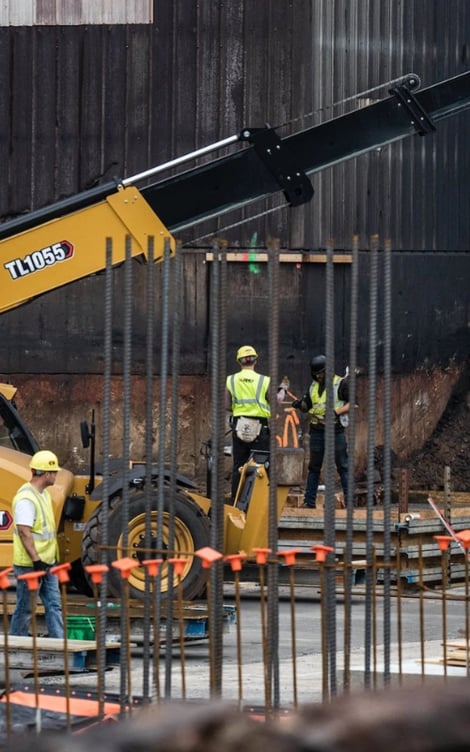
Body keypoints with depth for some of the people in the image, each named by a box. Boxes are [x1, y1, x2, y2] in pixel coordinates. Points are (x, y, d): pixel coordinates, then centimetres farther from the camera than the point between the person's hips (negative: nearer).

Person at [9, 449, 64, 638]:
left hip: (47, 563, 10)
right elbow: (24, 532, -23)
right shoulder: (26, 498, -19)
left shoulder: (44, 494, 13)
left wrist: (52, 558, 21)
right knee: (25, 608, 0)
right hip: (30, 564, -10)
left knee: (54, 605, 7)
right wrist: (36, 560, -24)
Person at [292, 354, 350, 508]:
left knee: (342, 466, -3)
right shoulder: (314, 386, 15)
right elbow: (306, 406, 20)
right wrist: (299, 405, -3)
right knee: (314, 467, 8)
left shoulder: (340, 383, -3)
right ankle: (309, 501, 12)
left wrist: (336, 412, -21)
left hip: (335, 430, -6)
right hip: (317, 430, 6)